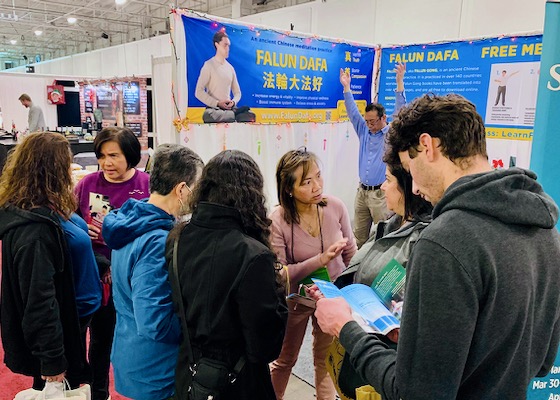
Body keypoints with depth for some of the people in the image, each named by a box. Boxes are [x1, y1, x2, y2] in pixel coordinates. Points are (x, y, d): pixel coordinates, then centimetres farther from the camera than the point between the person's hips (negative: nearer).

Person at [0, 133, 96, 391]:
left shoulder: (43, 213, 0)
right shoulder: (33, 229, -29)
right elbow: (39, 299, -28)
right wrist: (52, 362, -23)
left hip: (69, 319, 9)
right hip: (50, 342, -9)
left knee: (76, 383, 25)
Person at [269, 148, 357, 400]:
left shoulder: (336, 207, -16)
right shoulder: (278, 220, -24)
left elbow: (350, 251, 0)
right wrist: (320, 259, -31)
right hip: (296, 299, -2)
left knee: (326, 358, 20)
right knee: (284, 360, 19)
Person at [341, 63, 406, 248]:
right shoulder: (364, 132, 12)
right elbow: (352, 111, 12)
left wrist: (400, 82, -22)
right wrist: (346, 87, 6)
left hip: (381, 193, -5)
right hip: (362, 191, 6)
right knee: (359, 234, 10)